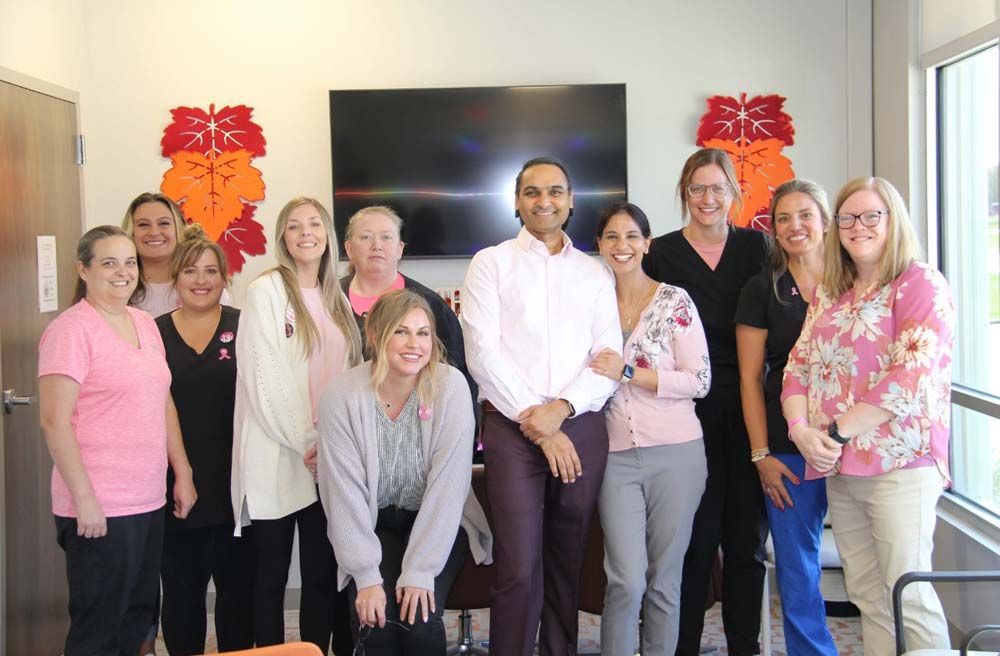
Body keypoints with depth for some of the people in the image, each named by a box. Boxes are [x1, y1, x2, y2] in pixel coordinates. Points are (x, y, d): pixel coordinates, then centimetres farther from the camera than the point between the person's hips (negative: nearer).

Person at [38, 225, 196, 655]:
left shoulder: (145, 324, 12)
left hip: (149, 503, 7)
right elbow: (54, 421, -16)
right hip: (99, 509, -7)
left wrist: (183, 472, 12)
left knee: (138, 618, 14)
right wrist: (84, 498, -18)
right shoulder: (71, 330, -11)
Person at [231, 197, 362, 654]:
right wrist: (304, 442, -12)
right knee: (272, 574, 5)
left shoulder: (336, 298, 14)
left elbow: (347, 374, 13)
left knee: (323, 573, 8)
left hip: (328, 458, 5)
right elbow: (264, 377, -11)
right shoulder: (266, 291, -4)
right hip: (278, 457, -5)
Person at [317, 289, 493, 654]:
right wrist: (366, 576, -18)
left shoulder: (450, 386, -17)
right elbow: (345, 491, -13)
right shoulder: (342, 396, -15)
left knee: (420, 619, -20)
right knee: (376, 618, -18)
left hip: (439, 525, -1)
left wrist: (420, 572, -21)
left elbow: (447, 486, -18)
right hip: (376, 526, 1)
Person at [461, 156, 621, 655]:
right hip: (511, 426, -3)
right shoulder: (491, 264, 6)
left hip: (581, 427, 3)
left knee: (568, 562, 10)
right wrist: (534, 421, -9)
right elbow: (482, 353, -4)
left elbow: (609, 357, 5)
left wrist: (560, 409, -11)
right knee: (519, 568, -7)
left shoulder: (595, 273, 14)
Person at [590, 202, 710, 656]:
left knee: (664, 579, 7)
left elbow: (700, 382, -6)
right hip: (617, 456, 1)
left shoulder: (675, 301, -1)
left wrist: (628, 372, -13)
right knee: (627, 581, -6)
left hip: (676, 453, -1)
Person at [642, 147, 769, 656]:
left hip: (747, 406, 2)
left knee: (747, 537, 7)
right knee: (698, 536, 1)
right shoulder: (661, 254, 1)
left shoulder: (754, 246, 8)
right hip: (691, 413, -2)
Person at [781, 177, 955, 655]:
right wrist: (801, 428, -7)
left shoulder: (921, 285, -5)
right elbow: (799, 365, 11)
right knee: (867, 594, 10)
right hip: (839, 470, 6)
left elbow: (911, 376, -15)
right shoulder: (828, 294, 16)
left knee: (907, 594, -4)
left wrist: (838, 431, -15)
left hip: (899, 465, -6)